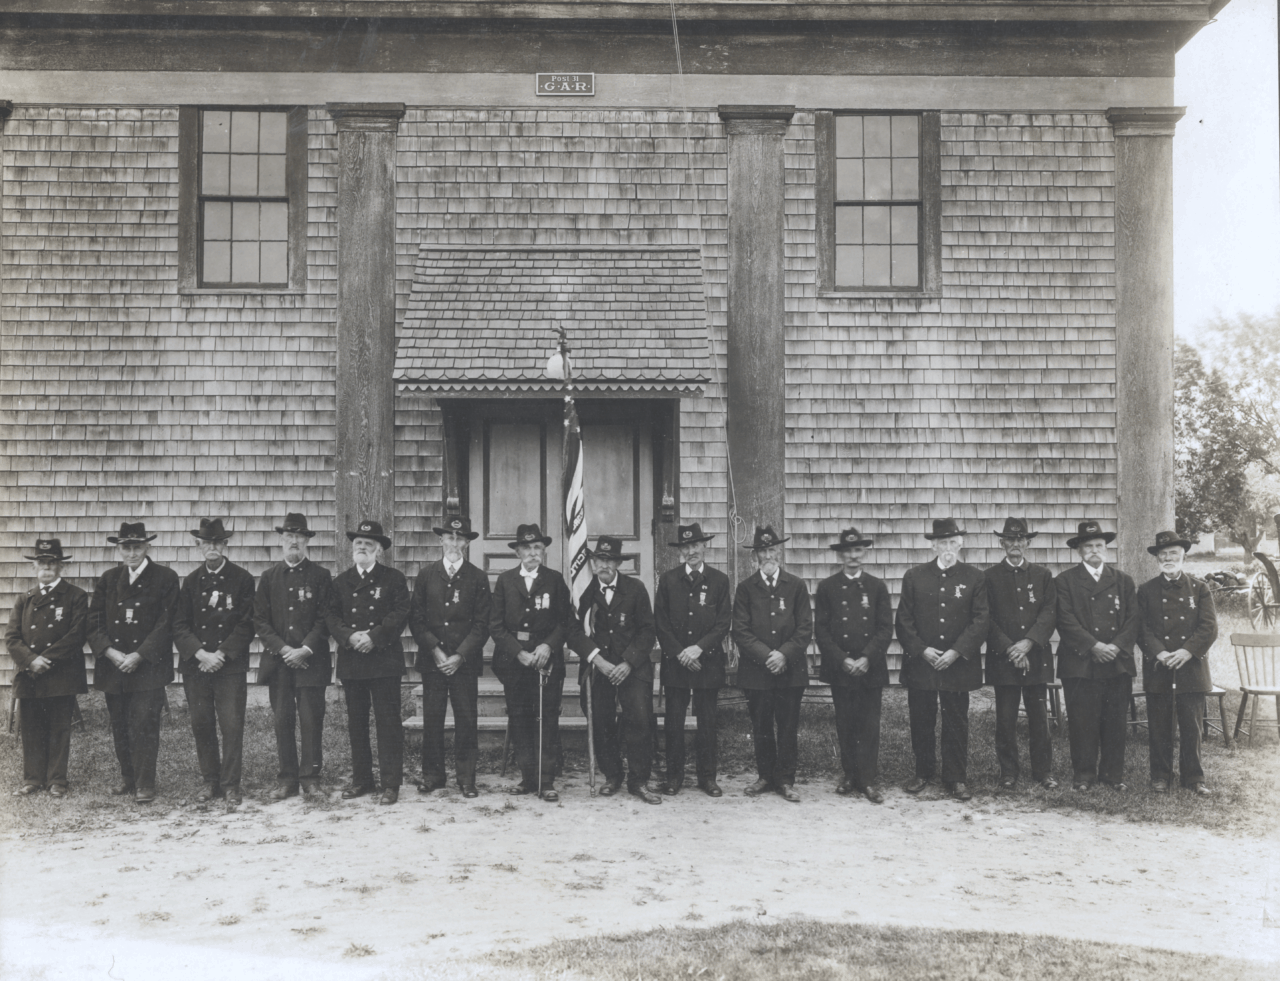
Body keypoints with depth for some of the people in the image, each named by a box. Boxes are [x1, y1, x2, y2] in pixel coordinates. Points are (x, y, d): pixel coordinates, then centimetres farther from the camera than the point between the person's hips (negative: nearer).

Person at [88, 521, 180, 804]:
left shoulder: (165, 578, -1)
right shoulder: (108, 579, 12)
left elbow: (165, 624, -7)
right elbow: (94, 622, 7)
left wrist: (138, 656, -12)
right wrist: (110, 653, -8)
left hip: (148, 667, -4)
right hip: (113, 666, 4)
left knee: (144, 725, -8)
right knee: (120, 726, 10)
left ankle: (145, 784, 1)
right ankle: (127, 778, 25)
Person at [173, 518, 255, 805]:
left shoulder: (242, 579, 2)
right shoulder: (190, 581, 10)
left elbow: (246, 624, -2)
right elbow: (180, 625, 5)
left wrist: (221, 655, -11)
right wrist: (201, 654, -10)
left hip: (231, 665, -3)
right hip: (195, 664, 3)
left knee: (232, 725, -4)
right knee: (201, 725, 6)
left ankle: (230, 784, 6)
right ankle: (210, 781, 19)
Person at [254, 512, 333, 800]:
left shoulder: (321, 576, 4)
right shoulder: (269, 577, 10)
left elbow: (325, 619, -2)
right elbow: (260, 619, 5)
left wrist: (305, 650, -13)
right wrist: (282, 649, -8)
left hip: (311, 661, -2)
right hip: (278, 661, 2)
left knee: (311, 722, -1)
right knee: (282, 722, 5)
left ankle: (311, 778, 7)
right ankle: (287, 779, 13)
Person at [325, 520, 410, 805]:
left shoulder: (394, 579, 4)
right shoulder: (340, 582, 14)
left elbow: (401, 614, -5)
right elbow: (331, 616, 6)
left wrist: (373, 637, -15)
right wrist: (349, 637, -13)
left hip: (384, 660, -4)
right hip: (351, 661, 4)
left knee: (388, 722, -3)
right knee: (356, 724, 9)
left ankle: (391, 784, 1)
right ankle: (361, 779, 19)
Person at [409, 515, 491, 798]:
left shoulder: (478, 578, 5)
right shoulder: (426, 575, 9)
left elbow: (482, 623, 1)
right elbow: (416, 619, 6)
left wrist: (461, 656, -10)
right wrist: (435, 650, -7)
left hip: (465, 661, -1)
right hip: (431, 659, 1)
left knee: (466, 720, 0)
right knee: (432, 719, 3)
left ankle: (466, 778, 9)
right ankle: (432, 775, 14)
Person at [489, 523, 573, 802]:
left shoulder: (555, 580, 6)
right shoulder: (505, 581, 7)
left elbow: (566, 621, 3)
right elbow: (495, 625, 2)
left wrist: (548, 645, -12)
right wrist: (519, 652, -9)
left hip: (547, 658, -1)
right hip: (513, 660, 1)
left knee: (547, 720, -3)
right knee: (519, 719, 3)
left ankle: (546, 781, 1)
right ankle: (528, 777, 11)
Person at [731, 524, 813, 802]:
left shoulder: (797, 586, 4)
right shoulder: (745, 588, 3)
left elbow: (805, 629, 0)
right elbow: (740, 631, -2)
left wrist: (784, 654, -13)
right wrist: (766, 655, -13)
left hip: (791, 671, 0)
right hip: (756, 671, 0)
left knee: (788, 728, 4)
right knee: (761, 728, 8)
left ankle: (786, 780, 15)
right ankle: (765, 776, 24)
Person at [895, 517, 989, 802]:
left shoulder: (975, 577, 3)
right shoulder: (914, 576, 6)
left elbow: (981, 620, -3)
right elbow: (904, 620, 3)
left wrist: (956, 652, -13)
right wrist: (922, 650, -9)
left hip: (958, 665, -1)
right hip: (920, 662, 1)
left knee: (956, 723, 5)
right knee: (921, 722, 8)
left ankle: (956, 779, 16)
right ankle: (923, 773, 24)